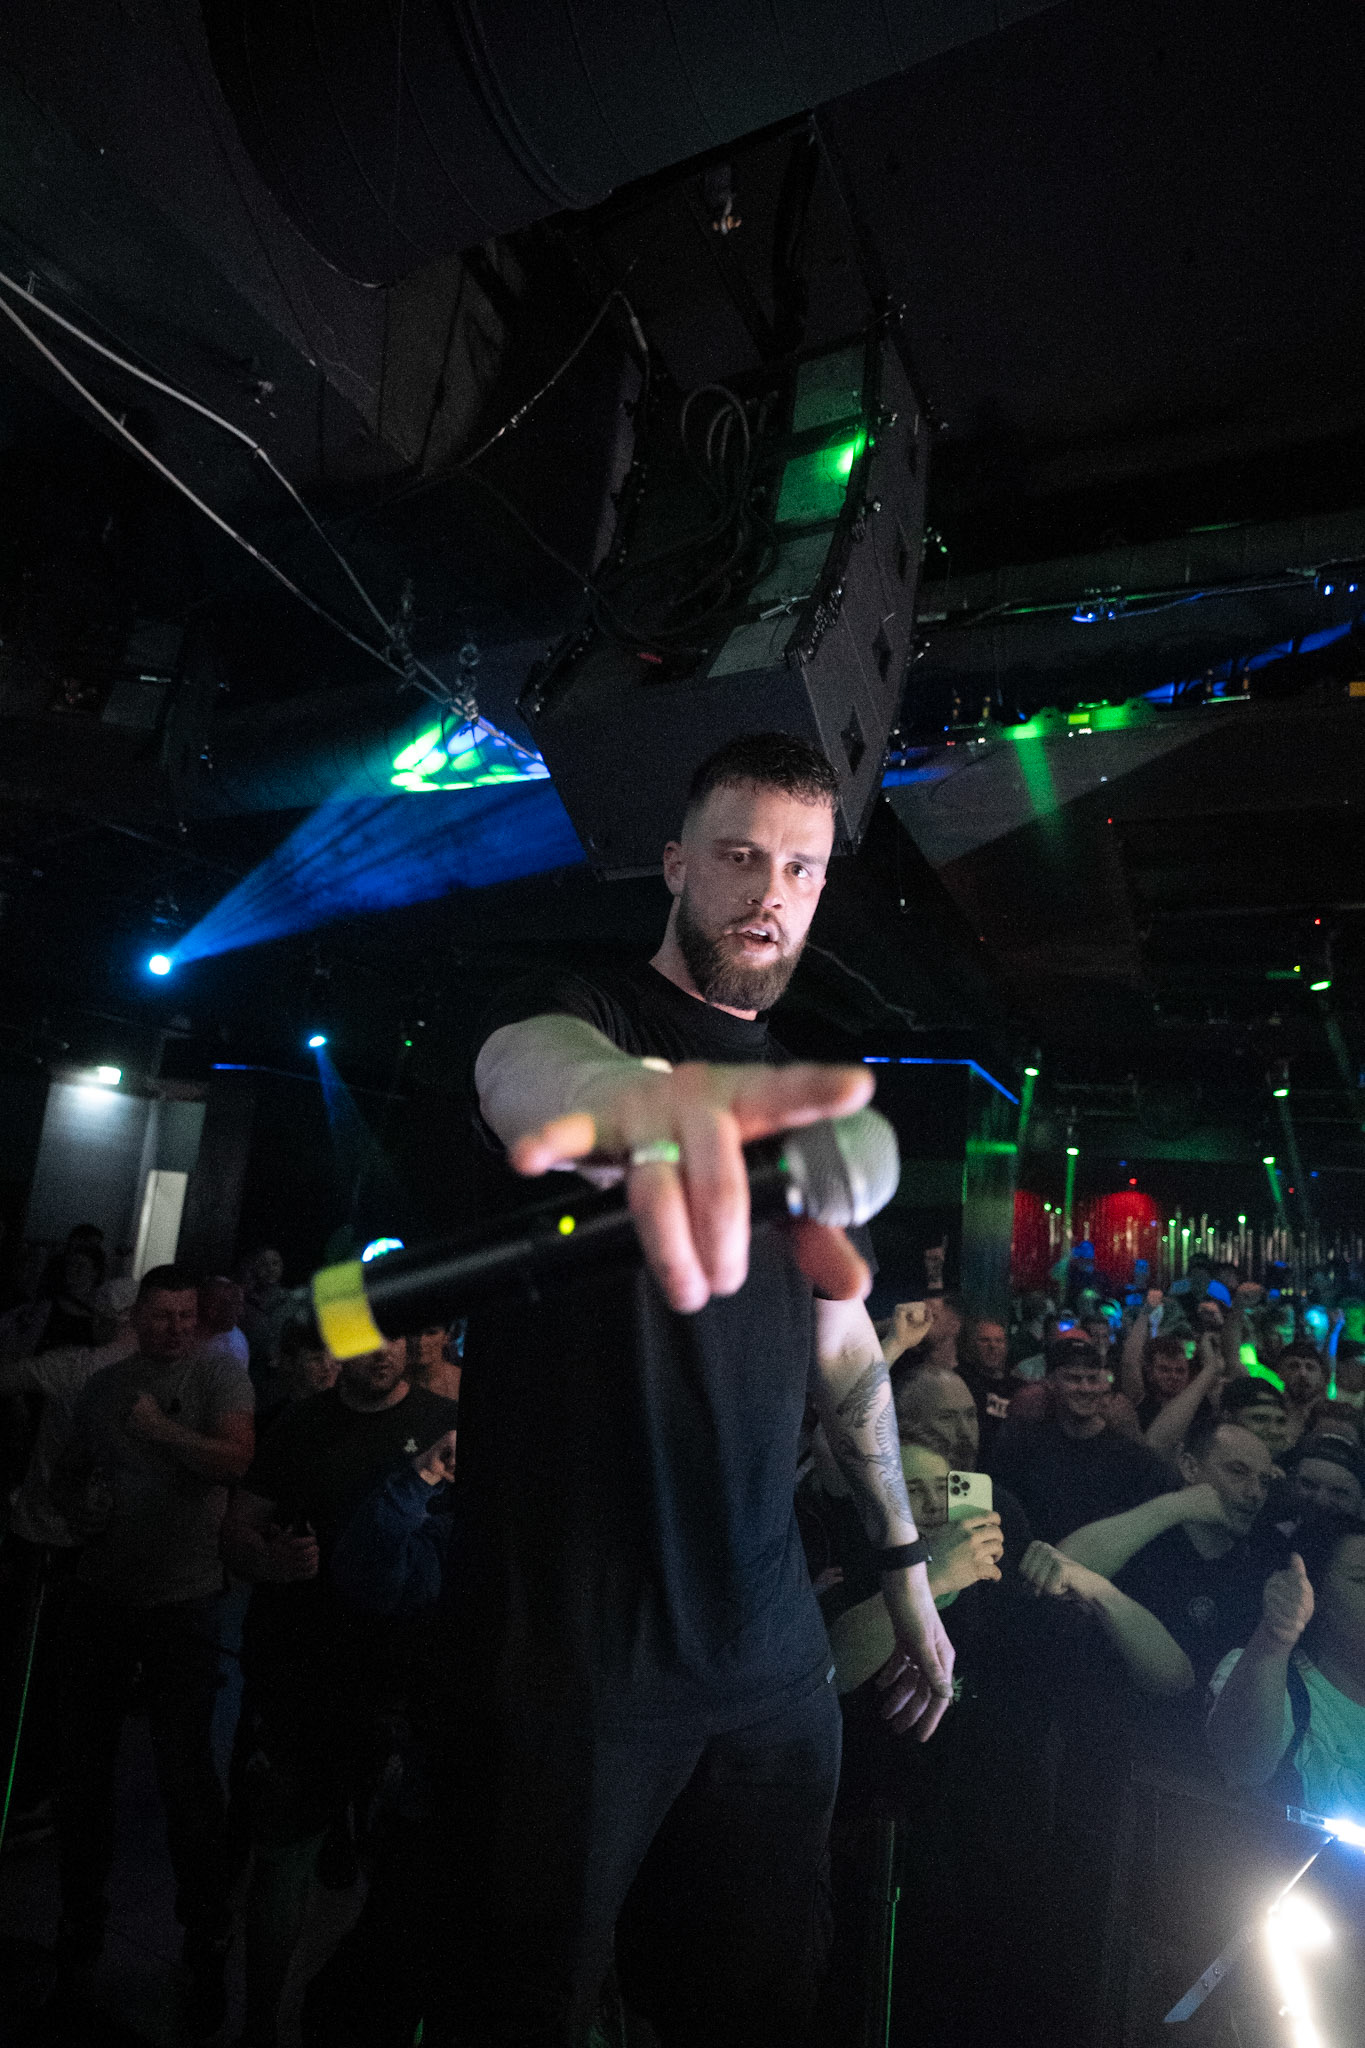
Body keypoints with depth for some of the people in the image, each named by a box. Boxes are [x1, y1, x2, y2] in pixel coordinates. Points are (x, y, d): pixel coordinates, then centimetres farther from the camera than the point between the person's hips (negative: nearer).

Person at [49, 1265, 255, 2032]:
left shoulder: (219, 1374, -8)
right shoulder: (105, 1385, 7)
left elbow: (236, 1457, -21)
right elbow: (68, 1471, 18)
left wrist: (158, 1428, -21)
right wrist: (78, 1502, -3)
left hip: (183, 1601, -4)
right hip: (102, 1594, 5)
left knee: (186, 1772, 2)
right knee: (83, 1762, 15)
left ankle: (206, 1940, 21)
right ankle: (81, 1922, 37)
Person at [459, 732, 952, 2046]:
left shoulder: (803, 1103, 10)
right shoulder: (585, 1011, -6)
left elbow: (847, 1349, 15)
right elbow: (528, 1061, -32)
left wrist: (905, 1566, 15)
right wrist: (633, 1090, -55)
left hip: (769, 1649, 5)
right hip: (571, 1648, -4)